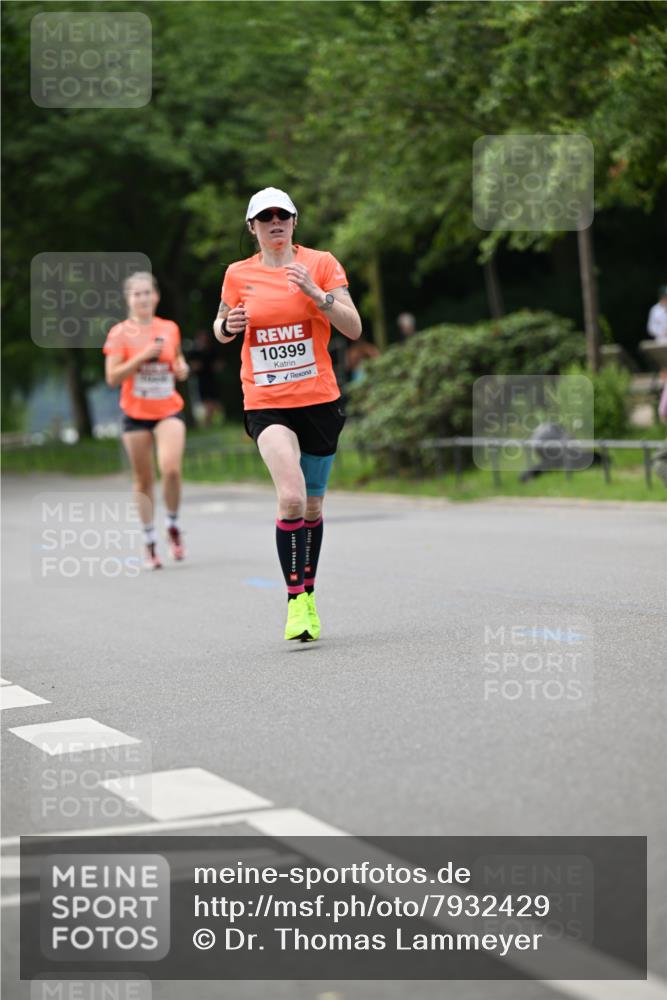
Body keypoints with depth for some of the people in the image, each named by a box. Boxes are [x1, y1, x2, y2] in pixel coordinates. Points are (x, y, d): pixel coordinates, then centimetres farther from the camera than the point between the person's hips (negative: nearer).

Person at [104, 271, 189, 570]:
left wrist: (182, 368, 0)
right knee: (143, 480, 5)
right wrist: (142, 356, -18)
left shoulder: (170, 329, 6)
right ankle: (150, 544, 17)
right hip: (136, 414, -1)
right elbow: (112, 377, -10)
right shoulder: (119, 333, -3)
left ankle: (173, 526, 4)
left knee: (171, 468, -21)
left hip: (169, 411, 1)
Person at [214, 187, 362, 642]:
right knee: (291, 497, -22)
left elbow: (353, 329, -6)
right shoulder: (238, 275, 3)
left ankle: (308, 594, 30)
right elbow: (222, 329, 19)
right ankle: (295, 601, -14)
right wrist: (228, 326, -5)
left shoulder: (321, 264, 0)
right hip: (266, 403, -1)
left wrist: (315, 292, -19)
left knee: (312, 506, 11)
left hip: (319, 399, 1)